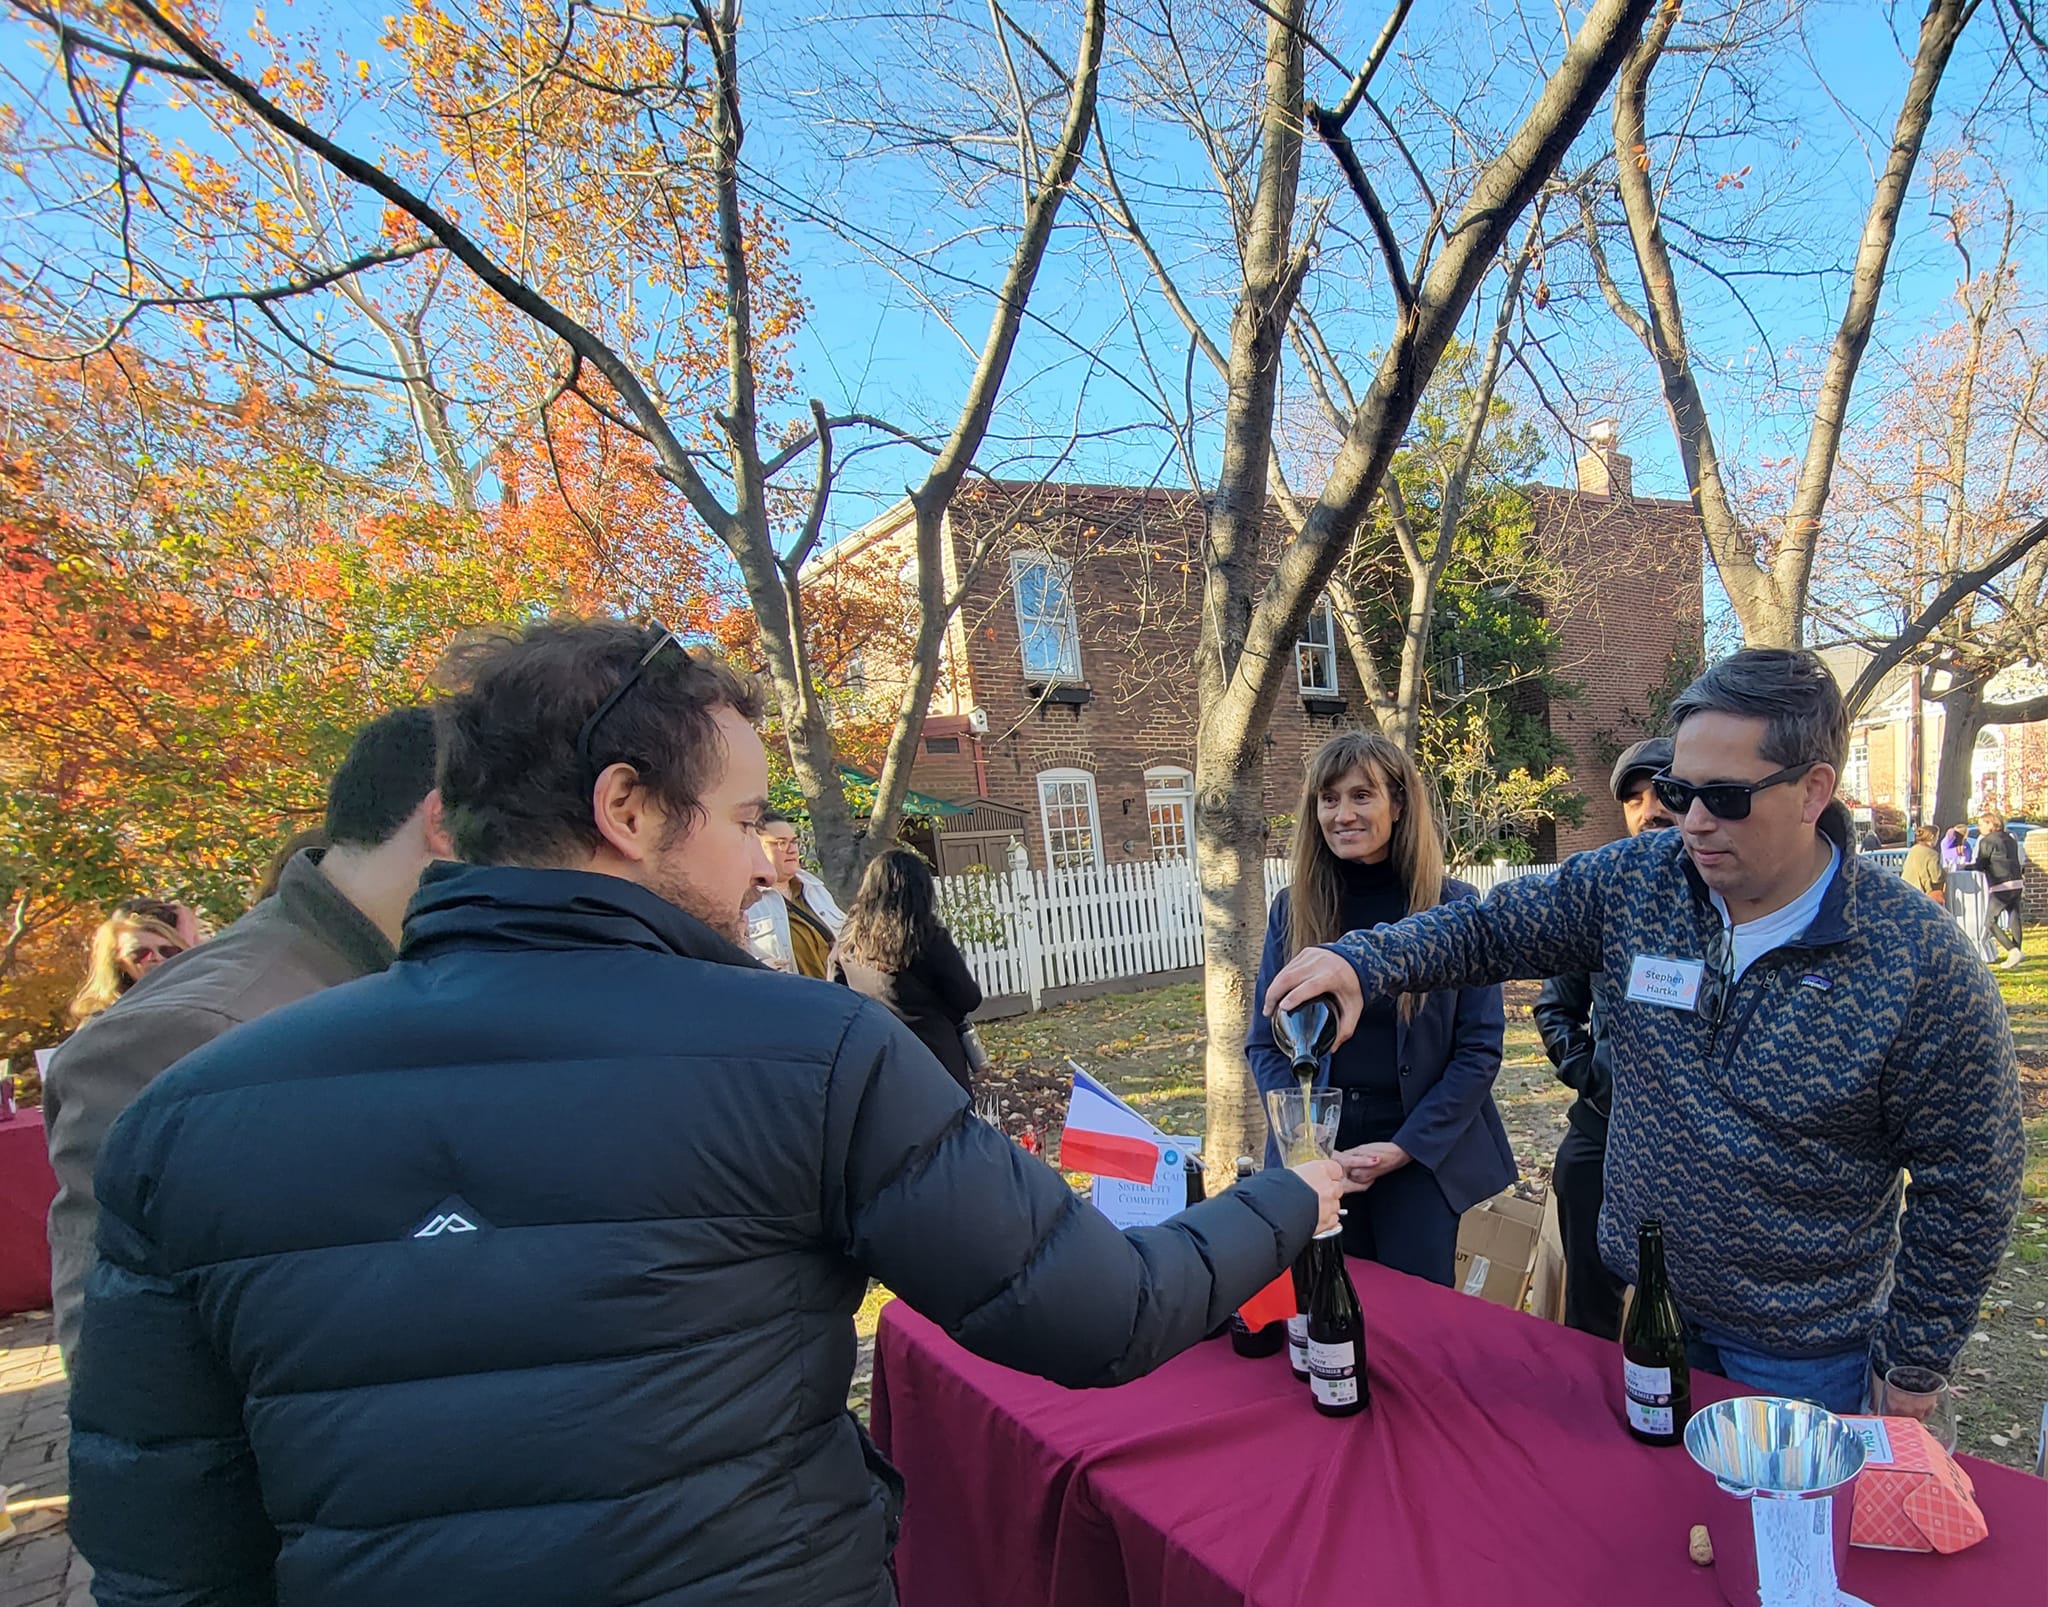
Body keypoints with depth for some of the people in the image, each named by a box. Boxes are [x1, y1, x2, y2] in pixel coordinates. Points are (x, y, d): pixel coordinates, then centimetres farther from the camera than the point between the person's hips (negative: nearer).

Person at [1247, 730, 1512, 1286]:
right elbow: (1264, 1043, 3)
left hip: (1423, 1154, -2)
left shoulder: (1452, 906, -5)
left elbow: (1480, 1048, -5)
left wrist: (1405, 1147, -13)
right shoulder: (1292, 909, 1)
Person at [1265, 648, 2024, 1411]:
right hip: (1643, 1296, 4)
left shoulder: (1924, 961, -19)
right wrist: (1362, 961, -25)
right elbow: (1490, 927, -6)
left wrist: (1913, 1361, -7)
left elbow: (1967, 1186, -11)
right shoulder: (1637, 880, -11)